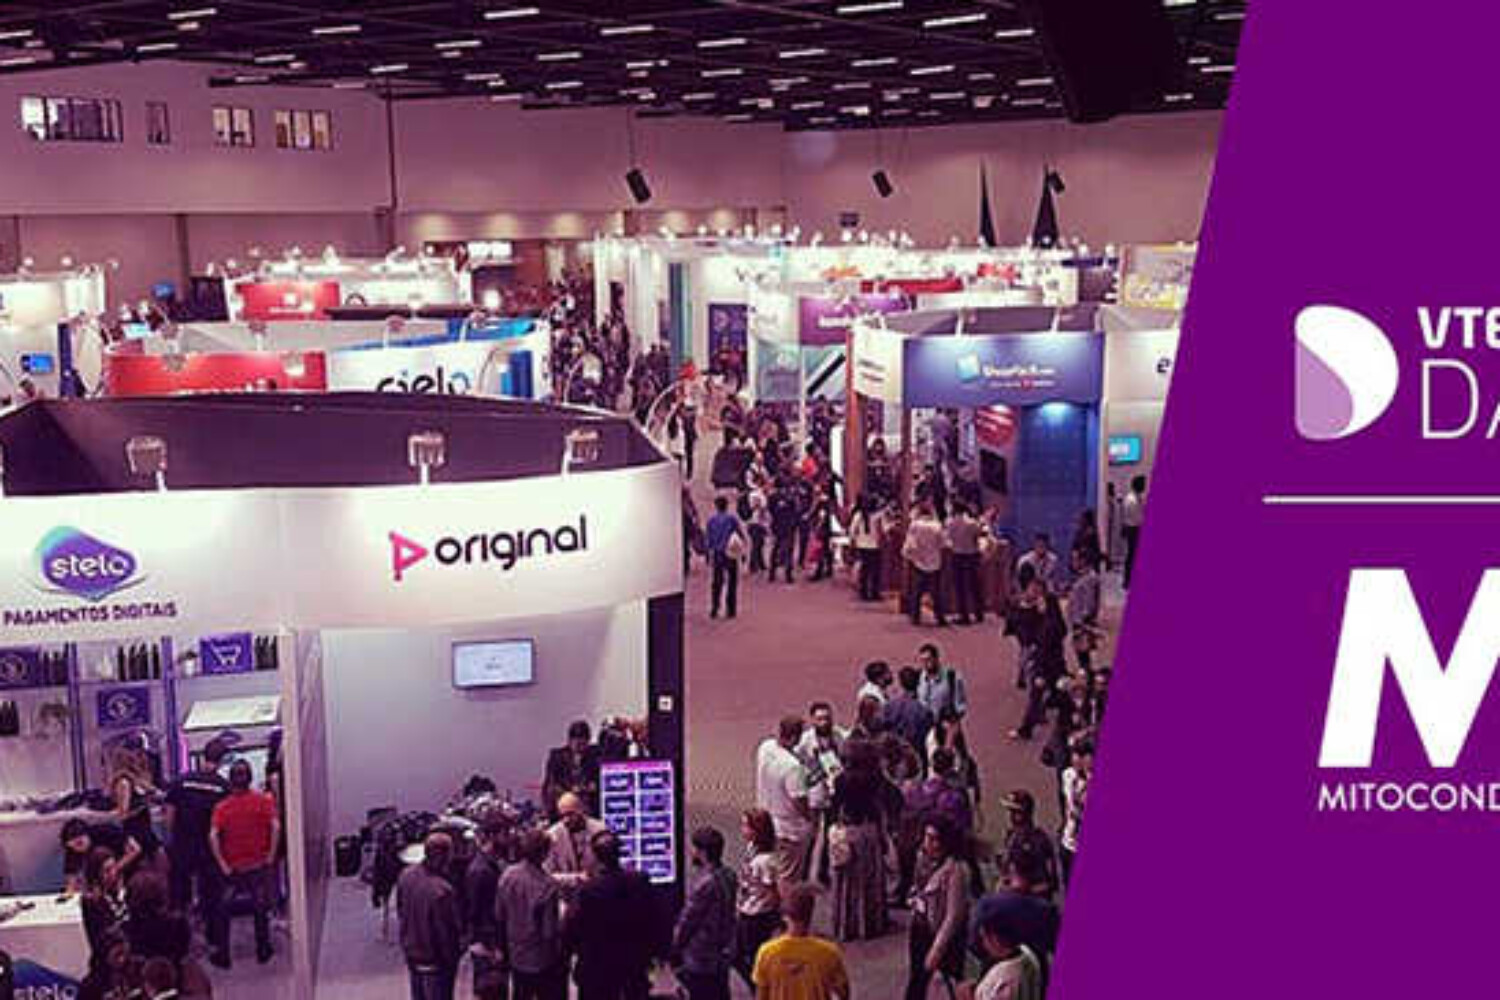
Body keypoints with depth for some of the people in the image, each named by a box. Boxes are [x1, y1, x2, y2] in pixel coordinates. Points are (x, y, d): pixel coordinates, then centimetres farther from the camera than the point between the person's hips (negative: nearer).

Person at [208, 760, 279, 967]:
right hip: (259, 865, 0)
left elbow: (213, 836, -15)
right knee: (261, 909, 14)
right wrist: (270, 856, -8)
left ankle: (222, 954, 15)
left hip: (233, 869, 0)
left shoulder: (222, 807, -5)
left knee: (221, 911, 13)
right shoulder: (263, 800, -6)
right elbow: (275, 827, -16)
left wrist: (223, 865, -10)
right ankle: (263, 950, 19)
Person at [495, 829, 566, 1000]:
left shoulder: (507, 876, -8)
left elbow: (499, 917, 2)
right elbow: (551, 930, -20)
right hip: (543, 961, -6)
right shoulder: (546, 885, -26)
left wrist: (503, 947, 15)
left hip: (517, 957, 6)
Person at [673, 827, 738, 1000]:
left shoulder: (704, 882, -24)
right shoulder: (729, 876, 2)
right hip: (723, 953, 8)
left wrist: (675, 946, -1)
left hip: (701, 959, -8)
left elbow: (688, 919, -16)